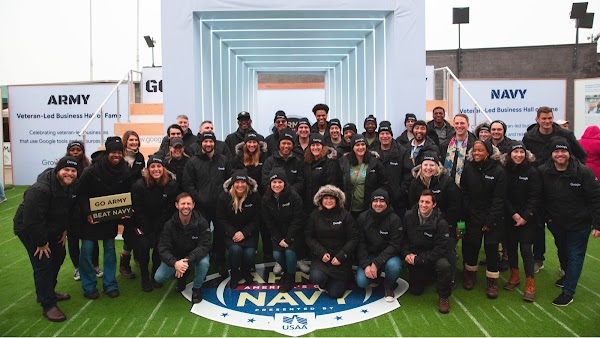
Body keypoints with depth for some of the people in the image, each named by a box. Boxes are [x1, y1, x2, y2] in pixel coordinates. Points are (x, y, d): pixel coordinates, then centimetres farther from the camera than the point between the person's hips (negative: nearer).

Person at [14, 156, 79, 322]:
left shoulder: (73, 187, -8)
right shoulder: (40, 190, -33)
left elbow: (71, 210, 6)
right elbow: (32, 220, -32)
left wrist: (65, 230, 2)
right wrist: (41, 243, -23)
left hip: (53, 229, 8)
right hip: (29, 230, -8)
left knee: (58, 257, 16)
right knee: (42, 264, -10)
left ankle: (49, 292, 36)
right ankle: (47, 305, 0)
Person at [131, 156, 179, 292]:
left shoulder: (172, 185, -13)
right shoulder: (139, 185, -16)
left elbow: (169, 211, -9)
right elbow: (138, 211, -12)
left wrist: (157, 231, -11)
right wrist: (148, 232, -13)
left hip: (161, 224, 1)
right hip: (143, 224, -1)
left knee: (159, 245, -10)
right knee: (144, 245, -15)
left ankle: (155, 275, 14)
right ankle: (144, 277, 4)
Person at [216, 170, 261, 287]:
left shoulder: (255, 196, -7)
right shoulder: (224, 197, -8)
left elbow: (256, 219, -4)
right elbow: (221, 219, -5)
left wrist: (244, 233, -16)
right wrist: (233, 233, -17)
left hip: (249, 232, 1)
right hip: (231, 232, 0)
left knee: (249, 253, -23)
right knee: (235, 249, -28)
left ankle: (246, 272, 13)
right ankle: (235, 275, 1)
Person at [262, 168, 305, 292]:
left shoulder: (294, 196, -18)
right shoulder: (266, 199, -6)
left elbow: (298, 220, -16)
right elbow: (268, 222, -3)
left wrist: (288, 239, -19)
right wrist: (279, 239, -11)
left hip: (294, 232, -3)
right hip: (278, 233, 3)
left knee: (289, 251, -24)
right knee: (276, 254, -16)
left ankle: (290, 277, 3)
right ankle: (286, 271, 19)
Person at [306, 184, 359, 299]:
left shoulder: (345, 215, -5)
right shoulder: (315, 215, 2)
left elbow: (353, 239, -6)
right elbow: (309, 237, 0)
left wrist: (340, 257, -14)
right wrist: (321, 253, -13)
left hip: (341, 259, -1)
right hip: (321, 256, 1)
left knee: (335, 293, -5)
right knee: (316, 278, -28)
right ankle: (323, 283, 11)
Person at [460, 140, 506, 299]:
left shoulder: (498, 171, -9)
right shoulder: (468, 168, -1)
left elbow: (499, 199, -9)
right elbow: (463, 193, 0)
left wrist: (490, 221, -11)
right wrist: (465, 213, -8)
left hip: (493, 217, -2)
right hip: (473, 216, 2)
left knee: (491, 247, 0)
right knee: (471, 244, 6)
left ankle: (492, 280, 15)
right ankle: (470, 273, 28)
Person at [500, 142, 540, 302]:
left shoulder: (532, 172, -7)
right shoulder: (505, 171, -1)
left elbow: (535, 197, -7)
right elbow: (503, 196, -1)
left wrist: (525, 216, -13)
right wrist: (513, 214, -10)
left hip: (528, 218, -3)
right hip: (510, 217, 3)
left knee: (526, 248, -5)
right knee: (511, 246, 10)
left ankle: (530, 283, 5)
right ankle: (514, 276, 27)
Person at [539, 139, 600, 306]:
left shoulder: (584, 172, -17)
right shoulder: (543, 172, -10)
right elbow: (539, 198, -1)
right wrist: (545, 217, -4)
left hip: (579, 223, -3)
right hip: (556, 223, 4)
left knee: (575, 255, 2)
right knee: (562, 252, 23)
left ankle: (568, 291, 9)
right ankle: (568, 275, 49)